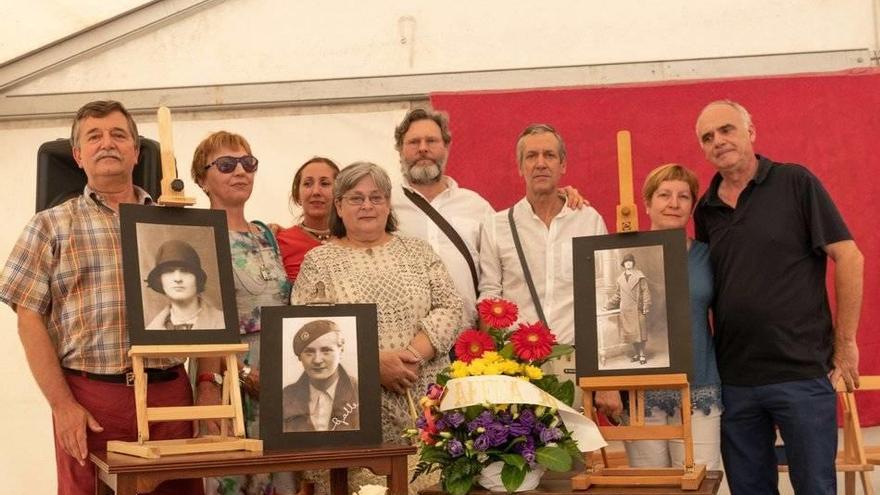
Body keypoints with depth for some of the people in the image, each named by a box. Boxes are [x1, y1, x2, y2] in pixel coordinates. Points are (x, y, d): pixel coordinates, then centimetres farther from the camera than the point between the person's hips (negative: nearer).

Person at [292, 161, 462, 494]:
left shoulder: (418, 252, 14)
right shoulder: (319, 261, 7)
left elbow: (449, 309, 5)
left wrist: (412, 355, -12)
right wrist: (374, 362, -14)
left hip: (424, 402, 2)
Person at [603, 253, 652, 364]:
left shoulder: (639, 276, -3)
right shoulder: (621, 278, 10)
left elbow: (646, 292, -5)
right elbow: (618, 294, 20)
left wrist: (646, 307, -11)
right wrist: (609, 304, 16)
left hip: (638, 309, -4)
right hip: (626, 311, 4)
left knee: (640, 333, -2)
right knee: (630, 333, 8)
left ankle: (642, 354, 7)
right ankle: (636, 354, 19)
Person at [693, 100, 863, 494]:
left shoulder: (795, 183, -3)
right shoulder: (705, 210, 9)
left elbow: (849, 258, -5)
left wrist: (845, 343, -7)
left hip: (802, 372, -4)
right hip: (733, 379, 4)